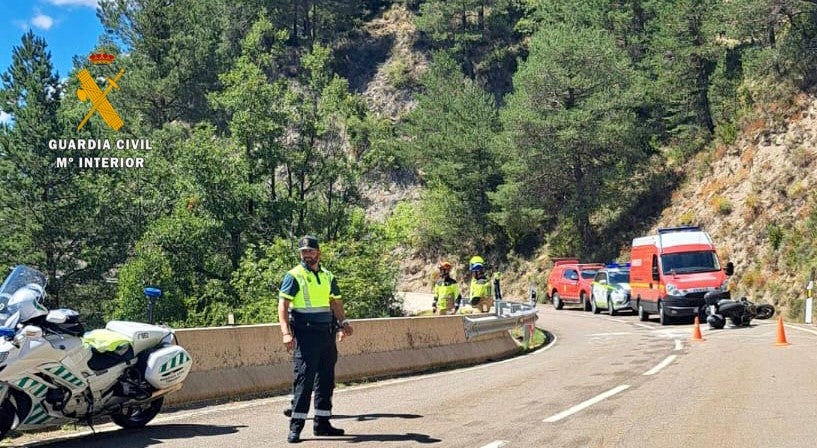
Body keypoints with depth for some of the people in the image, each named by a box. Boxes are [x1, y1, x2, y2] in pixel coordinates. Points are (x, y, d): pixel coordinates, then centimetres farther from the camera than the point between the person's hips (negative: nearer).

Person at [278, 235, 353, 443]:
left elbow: (336, 303, 22)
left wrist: (343, 322, 4)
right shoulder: (294, 276, -3)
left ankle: (322, 422, 20)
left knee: (326, 379, 10)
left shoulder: (328, 276, 15)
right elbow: (283, 306, -9)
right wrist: (286, 332, -21)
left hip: (327, 333, 6)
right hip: (306, 334, -6)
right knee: (304, 378, -9)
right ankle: (296, 426, -5)